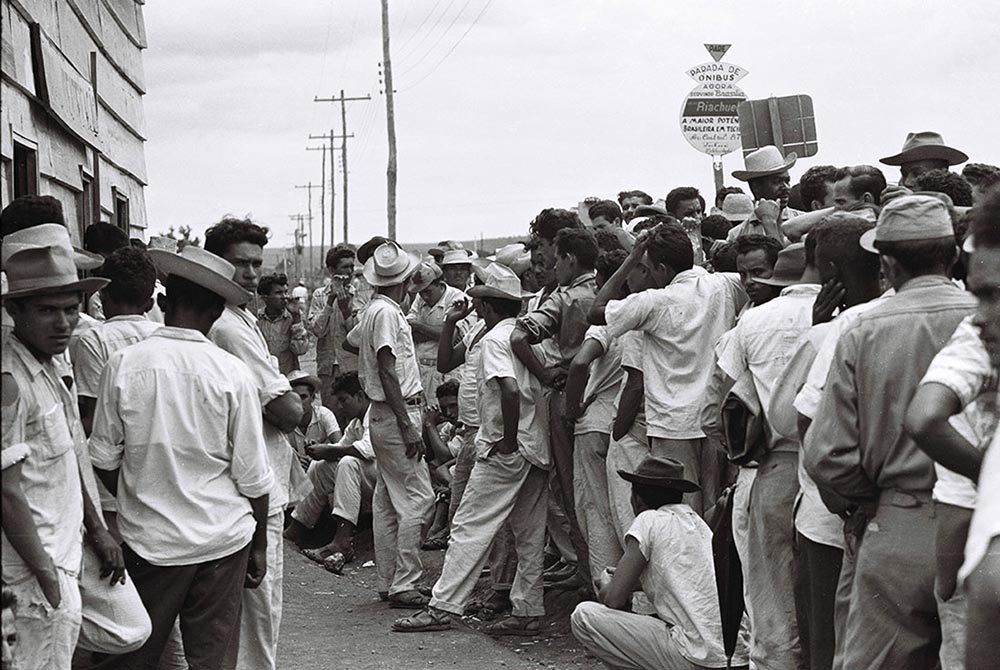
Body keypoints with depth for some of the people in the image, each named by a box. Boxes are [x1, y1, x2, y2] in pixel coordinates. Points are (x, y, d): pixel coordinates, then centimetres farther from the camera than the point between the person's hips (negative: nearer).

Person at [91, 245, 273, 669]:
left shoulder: (123, 364, -7)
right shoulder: (232, 374, -8)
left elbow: (104, 459, 1)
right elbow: (252, 477, -5)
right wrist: (259, 547, 8)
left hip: (148, 539, 1)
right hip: (223, 538, -1)